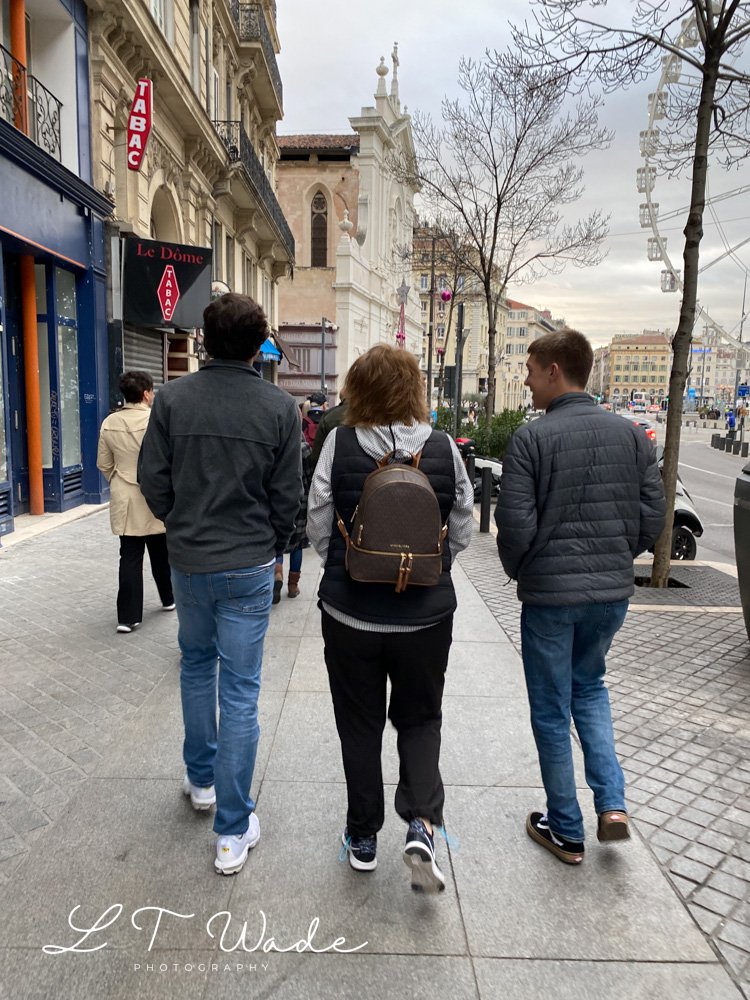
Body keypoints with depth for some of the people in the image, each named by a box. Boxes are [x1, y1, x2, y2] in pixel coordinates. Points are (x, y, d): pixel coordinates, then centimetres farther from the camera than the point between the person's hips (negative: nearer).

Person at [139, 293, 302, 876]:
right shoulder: (280, 408, -10)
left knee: (196, 666, 25)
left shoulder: (173, 399, -6)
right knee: (240, 691, 5)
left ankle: (201, 780, 42)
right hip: (250, 567, -2)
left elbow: (154, 482, -2)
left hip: (188, 561, 2)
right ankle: (234, 831, 15)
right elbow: (288, 496, -6)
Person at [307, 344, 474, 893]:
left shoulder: (340, 443, -11)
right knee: (420, 718, 21)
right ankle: (422, 823, 7)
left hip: (352, 612, -1)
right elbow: (463, 531, 0)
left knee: (360, 725, 17)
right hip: (427, 614, 1)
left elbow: (318, 527, -5)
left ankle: (363, 838, 30)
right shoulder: (444, 448, -7)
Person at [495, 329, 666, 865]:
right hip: (613, 592, 5)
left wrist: (518, 572, 3)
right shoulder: (631, 433, 1)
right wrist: (616, 559, 15)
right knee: (589, 686, 27)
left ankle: (566, 831, 26)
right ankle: (613, 801, 17)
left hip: (549, 594, -4)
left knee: (552, 711, 12)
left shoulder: (531, 438, -13)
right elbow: (653, 516, 0)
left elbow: (515, 525, -16)